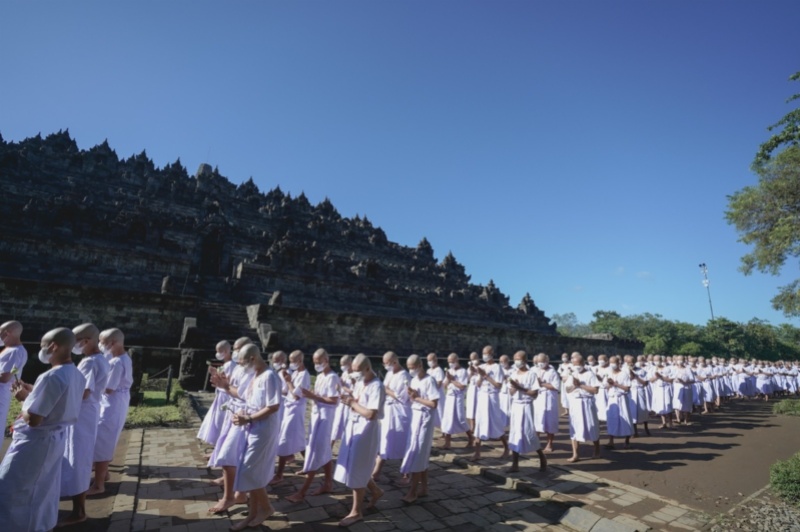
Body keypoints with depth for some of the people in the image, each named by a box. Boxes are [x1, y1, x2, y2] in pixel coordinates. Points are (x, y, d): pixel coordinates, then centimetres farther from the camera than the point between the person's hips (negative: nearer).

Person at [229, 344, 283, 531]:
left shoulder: (269, 377, -20)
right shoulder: (255, 376, 8)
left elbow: (274, 407, -23)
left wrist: (248, 419, -19)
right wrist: (243, 414, -2)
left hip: (263, 431, -9)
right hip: (253, 430, 9)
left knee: (250, 473, 1)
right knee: (253, 472, 15)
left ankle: (266, 507, 21)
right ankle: (253, 513, 29)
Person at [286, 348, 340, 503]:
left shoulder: (332, 377, -15)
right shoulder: (320, 376, 12)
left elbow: (333, 400, -20)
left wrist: (313, 396, -21)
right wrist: (310, 394, -6)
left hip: (325, 417, -9)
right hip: (316, 415, 9)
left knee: (315, 453, -5)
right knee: (324, 452, 16)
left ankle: (302, 492, 0)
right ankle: (328, 483, 28)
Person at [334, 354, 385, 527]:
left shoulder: (376, 387, -22)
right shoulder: (359, 383, 6)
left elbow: (371, 414, -26)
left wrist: (353, 403, -18)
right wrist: (349, 401, -8)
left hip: (366, 431, -9)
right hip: (354, 427, 9)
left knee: (356, 471, 2)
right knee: (356, 468, 19)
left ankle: (356, 511, 20)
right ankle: (375, 491, 41)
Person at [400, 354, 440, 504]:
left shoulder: (430, 380, -15)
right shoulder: (414, 380, 8)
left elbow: (434, 404, -19)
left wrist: (417, 397, -16)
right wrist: (411, 396, -9)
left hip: (424, 418, -8)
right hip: (414, 416, 8)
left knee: (416, 454, -3)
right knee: (421, 454, 14)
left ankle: (413, 491, 6)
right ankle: (423, 487, 25)